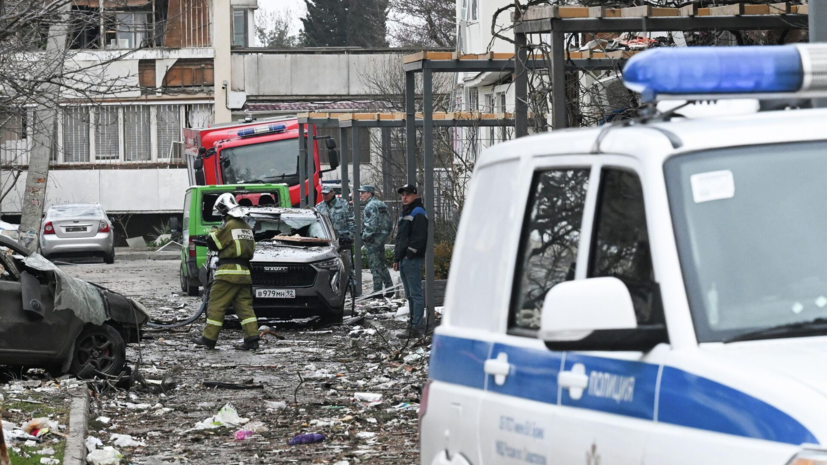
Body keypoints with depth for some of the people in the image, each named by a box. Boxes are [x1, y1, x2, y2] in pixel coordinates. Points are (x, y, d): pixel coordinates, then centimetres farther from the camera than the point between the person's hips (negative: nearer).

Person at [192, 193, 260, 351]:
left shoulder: (229, 226, -12)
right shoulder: (246, 227, 13)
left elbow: (213, 244, -6)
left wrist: (214, 232, 14)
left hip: (228, 272, -8)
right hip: (244, 272, 8)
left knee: (217, 306, -1)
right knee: (245, 306, 6)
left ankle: (209, 338, 2)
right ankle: (252, 339, -4)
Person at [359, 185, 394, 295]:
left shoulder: (371, 206, -14)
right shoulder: (382, 205, 16)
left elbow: (371, 224, -23)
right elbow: (390, 223, 18)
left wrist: (365, 237, -14)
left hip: (373, 240, -10)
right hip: (382, 238, 10)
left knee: (375, 266, -5)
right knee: (382, 265, 16)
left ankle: (377, 290, -4)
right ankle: (389, 289, 18)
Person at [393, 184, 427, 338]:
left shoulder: (418, 213, -9)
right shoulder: (404, 213, 22)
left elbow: (420, 237, -18)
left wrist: (410, 253, -19)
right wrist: (397, 258, 21)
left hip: (413, 260, -10)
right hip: (404, 260, 10)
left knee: (415, 293, -9)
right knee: (410, 295, 14)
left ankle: (417, 328, -11)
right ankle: (414, 324, 20)